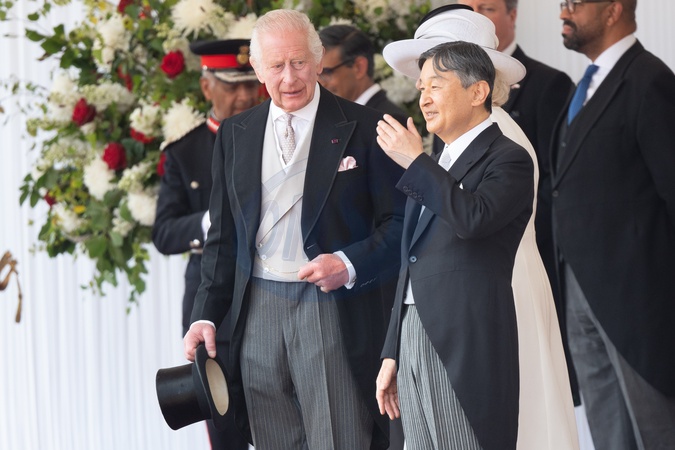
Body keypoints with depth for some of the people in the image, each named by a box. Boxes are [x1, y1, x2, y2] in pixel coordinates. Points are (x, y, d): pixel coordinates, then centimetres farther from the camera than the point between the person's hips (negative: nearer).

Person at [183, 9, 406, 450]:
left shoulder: (363, 127, -1)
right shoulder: (235, 134, 12)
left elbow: (398, 222, 0)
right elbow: (223, 236, 16)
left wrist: (350, 264, -17)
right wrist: (207, 315, 8)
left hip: (331, 308, -4)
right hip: (258, 311, 4)